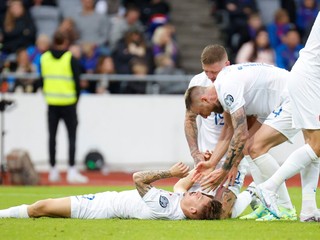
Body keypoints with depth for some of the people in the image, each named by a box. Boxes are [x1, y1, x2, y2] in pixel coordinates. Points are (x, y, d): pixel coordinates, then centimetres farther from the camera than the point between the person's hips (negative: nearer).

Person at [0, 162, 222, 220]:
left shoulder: (162, 209, -36)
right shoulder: (179, 211, -13)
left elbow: (138, 177, -35)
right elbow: (182, 188, 10)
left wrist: (170, 173, -29)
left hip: (102, 207, -8)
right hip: (110, 203, 8)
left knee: (42, 207, 0)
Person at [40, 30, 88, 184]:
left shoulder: (44, 58, 2)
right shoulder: (70, 59, -8)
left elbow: (42, 79, 6)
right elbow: (77, 81, -7)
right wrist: (76, 99, 6)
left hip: (51, 103, 3)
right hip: (68, 103, -3)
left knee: (52, 136, 9)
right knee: (72, 136, 0)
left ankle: (53, 171, 10)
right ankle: (72, 171, -7)